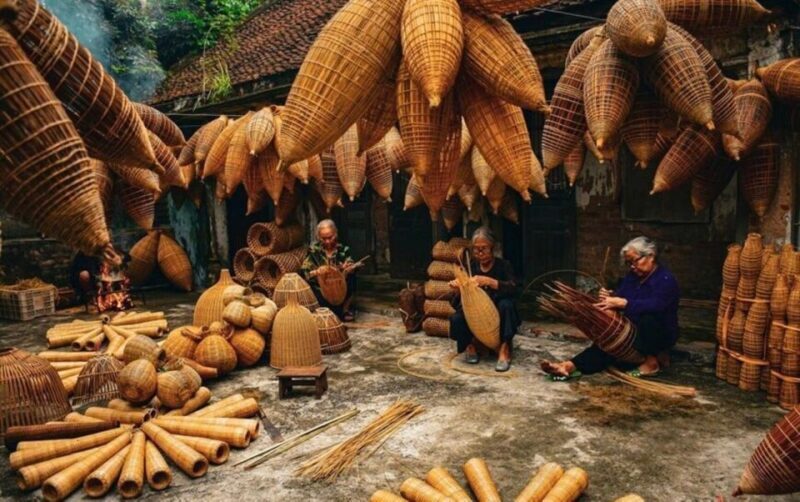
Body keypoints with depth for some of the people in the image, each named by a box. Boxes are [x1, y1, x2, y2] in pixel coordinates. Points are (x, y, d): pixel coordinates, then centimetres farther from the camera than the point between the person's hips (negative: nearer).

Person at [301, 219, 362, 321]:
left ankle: (345, 308, -10)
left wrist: (349, 268, -31)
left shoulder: (343, 250, 4)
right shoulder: (314, 250, 1)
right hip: (321, 291, -2)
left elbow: (352, 267, -7)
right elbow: (304, 272, -5)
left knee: (351, 276, -25)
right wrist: (316, 272, -26)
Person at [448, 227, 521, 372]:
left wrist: (489, 281, -41)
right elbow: (457, 302, 0)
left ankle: (504, 348, -23)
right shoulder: (471, 265, 1)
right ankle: (470, 344, 2)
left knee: (506, 304, -34)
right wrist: (457, 285, -24)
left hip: (497, 316, -2)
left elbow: (514, 289, -28)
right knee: (456, 319, -29)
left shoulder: (503, 265, -8)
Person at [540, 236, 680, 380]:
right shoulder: (631, 276, 9)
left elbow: (655, 305, -33)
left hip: (661, 334, -6)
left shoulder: (666, 279, -16)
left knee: (647, 319, -38)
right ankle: (570, 366, -41)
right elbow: (619, 297, 2)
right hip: (631, 330, 6)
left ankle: (651, 362, -22)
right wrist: (610, 298, -23)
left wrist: (622, 303, -43)